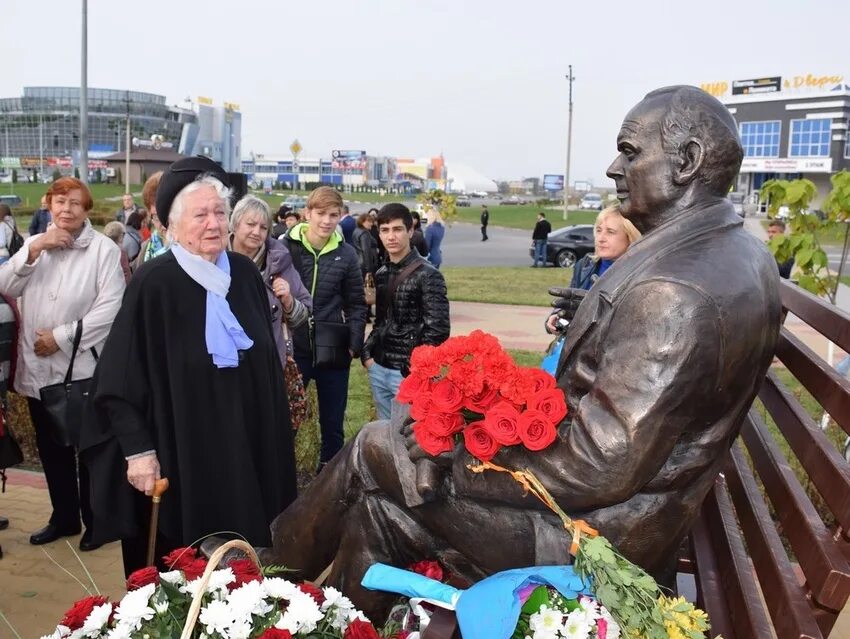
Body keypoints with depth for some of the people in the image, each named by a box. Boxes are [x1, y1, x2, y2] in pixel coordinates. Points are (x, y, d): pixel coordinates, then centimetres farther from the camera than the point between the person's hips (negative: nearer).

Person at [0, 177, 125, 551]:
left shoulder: (104, 248, -7)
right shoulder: (34, 244, 11)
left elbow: (110, 306, -15)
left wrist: (62, 337, -16)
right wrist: (33, 249, -12)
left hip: (84, 369, -5)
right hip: (38, 368, 6)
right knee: (51, 449, 16)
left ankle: (95, 520, 22)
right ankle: (64, 517, 32)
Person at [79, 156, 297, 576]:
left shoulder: (245, 274, 3)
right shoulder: (153, 284, -13)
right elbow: (121, 377, -12)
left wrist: (273, 434, 14)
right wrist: (138, 450, -16)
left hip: (247, 446, 5)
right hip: (181, 452, -5)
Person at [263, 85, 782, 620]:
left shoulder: (671, 289, -29)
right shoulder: (741, 251, 5)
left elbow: (600, 470, -29)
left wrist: (453, 459, -19)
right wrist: (596, 314, 8)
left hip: (591, 523, -9)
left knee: (375, 452, 5)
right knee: (378, 508, 12)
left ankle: (282, 561, 32)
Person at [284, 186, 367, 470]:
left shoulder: (346, 254, -1)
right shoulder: (286, 247, -6)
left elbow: (356, 304, 5)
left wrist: (355, 345, -4)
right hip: (293, 348, -1)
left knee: (333, 424, 13)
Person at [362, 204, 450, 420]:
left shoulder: (427, 275, -10)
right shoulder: (381, 274, 10)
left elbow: (438, 329, -13)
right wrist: (367, 352, 7)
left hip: (408, 372, -6)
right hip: (378, 369, 6)